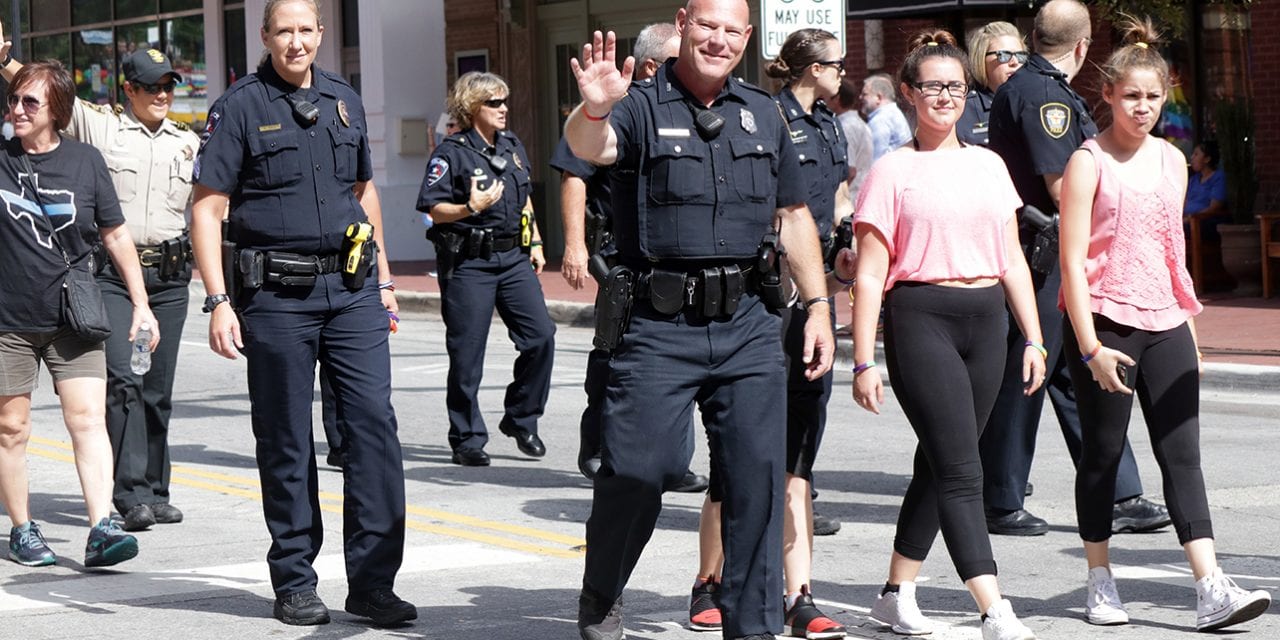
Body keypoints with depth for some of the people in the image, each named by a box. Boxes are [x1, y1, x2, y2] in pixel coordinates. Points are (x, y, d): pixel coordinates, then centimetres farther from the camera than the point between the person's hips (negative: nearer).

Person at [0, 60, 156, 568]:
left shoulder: (84, 161, 3)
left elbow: (116, 236, 10)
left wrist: (140, 305, 7)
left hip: (72, 316, 0)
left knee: (88, 418, -10)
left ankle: (101, 528, -17)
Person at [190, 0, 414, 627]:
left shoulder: (344, 100, 12)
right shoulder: (240, 107, -3)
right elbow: (206, 208, -6)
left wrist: (382, 278, 20)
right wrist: (219, 302, -14)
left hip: (351, 291, 4)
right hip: (275, 296, -4)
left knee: (374, 423, -5)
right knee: (286, 443, 4)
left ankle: (372, 581, -1)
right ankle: (294, 584, 15)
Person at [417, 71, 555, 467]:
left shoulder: (513, 146, 13)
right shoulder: (451, 153, -7)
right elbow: (434, 209, -9)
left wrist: (535, 243, 16)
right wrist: (472, 208, -24)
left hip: (514, 257, 6)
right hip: (468, 261, -6)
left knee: (541, 336, -5)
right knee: (467, 354, -1)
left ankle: (521, 420, 13)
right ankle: (467, 440, 9)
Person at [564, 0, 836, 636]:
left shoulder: (762, 114, 15)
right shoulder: (642, 106, -1)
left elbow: (793, 217, 20)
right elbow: (589, 147, -24)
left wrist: (818, 306, 14)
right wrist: (594, 109, -46)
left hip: (747, 322, 4)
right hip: (660, 325, -4)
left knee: (757, 474, 1)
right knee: (638, 469, -5)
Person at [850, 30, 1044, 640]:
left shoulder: (988, 165, 13)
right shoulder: (893, 171, -1)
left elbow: (1012, 260, 16)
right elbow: (869, 275, -3)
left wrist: (1033, 339, 10)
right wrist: (863, 363, -8)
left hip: (986, 320, 5)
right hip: (921, 319, -5)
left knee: (939, 464, 10)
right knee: (960, 472, -12)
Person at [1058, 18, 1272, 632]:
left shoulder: (1171, 159, 11)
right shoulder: (1088, 162, -6)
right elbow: (1072, 261, -10)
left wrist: (1188, 325, 16)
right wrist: (1091, 346, -16)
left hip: (1164, 325, 5)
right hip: (1104, 324, -4)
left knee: (1182, 453, -2)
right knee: (1103, 452, 4)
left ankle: (1211, 589, -8)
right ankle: (1100, 584, 16)